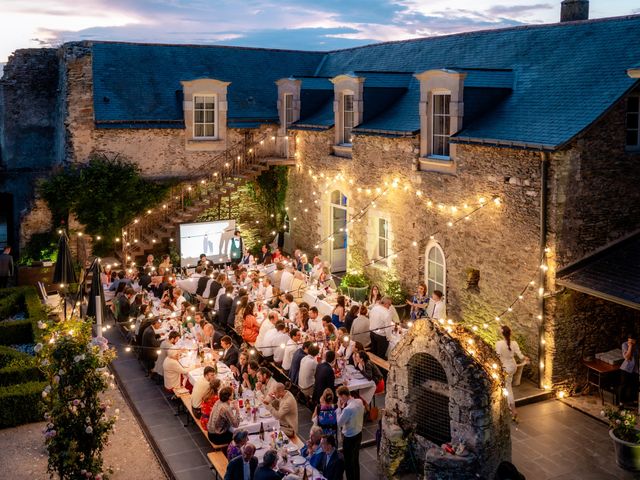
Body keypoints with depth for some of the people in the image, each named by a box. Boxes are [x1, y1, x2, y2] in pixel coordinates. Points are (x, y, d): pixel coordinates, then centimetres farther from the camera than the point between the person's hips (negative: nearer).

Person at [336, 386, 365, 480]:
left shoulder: (348, 409, -33)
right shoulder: (359, 401, -8)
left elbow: (339, 424, -20)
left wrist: (339, 408, -15)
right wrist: (343, 407, -4)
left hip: (349, 438, -8)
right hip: (358, 434, 8)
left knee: (348, 462, 11)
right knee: (356, 460, 25)